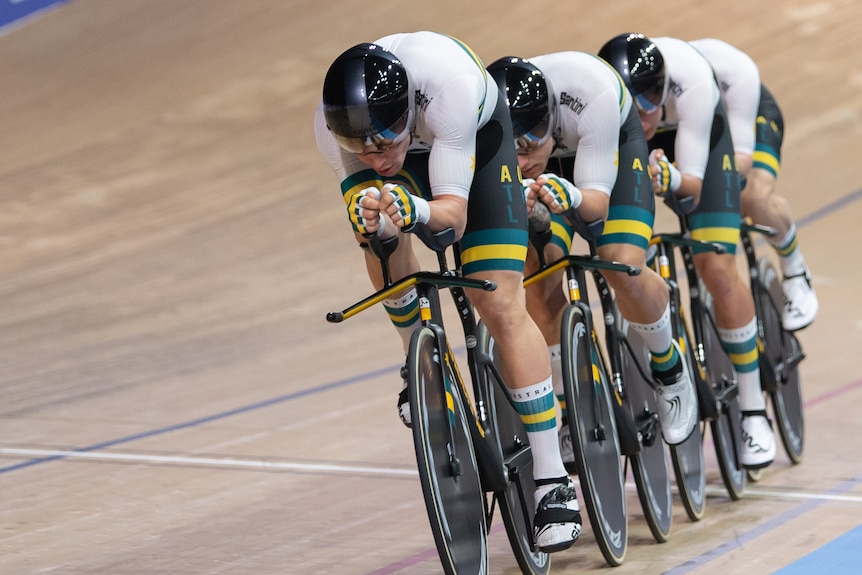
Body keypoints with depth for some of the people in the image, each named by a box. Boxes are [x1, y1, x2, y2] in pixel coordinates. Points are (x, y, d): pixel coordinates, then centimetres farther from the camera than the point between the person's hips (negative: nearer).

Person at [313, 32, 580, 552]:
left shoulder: (449, 83, -43)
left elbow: (454, 210, -37)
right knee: (381, 239, -26)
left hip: (478, 134, -4)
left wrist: (417, 211, -58)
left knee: (501, 304, -15)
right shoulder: (335, 127, -34)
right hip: (412, 147, 4)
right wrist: (370, 218, -43)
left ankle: (554, 480, -11)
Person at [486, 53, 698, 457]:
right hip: (552, 165, 2)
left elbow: (597, 201, -38)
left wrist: (570, 196, -60)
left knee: (623, 265, -25)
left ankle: (670, 368, 7)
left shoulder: (594, 93, -42)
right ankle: (571, 412, -2)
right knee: (538, 272, -21)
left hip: (615, 143, -2)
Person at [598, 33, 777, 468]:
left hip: (696, 134, -2)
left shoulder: (691, 78, -40)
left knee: (717, 268, -15)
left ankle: (753, 411, -3)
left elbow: (693, 183, -36)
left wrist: (670, 179, -57)